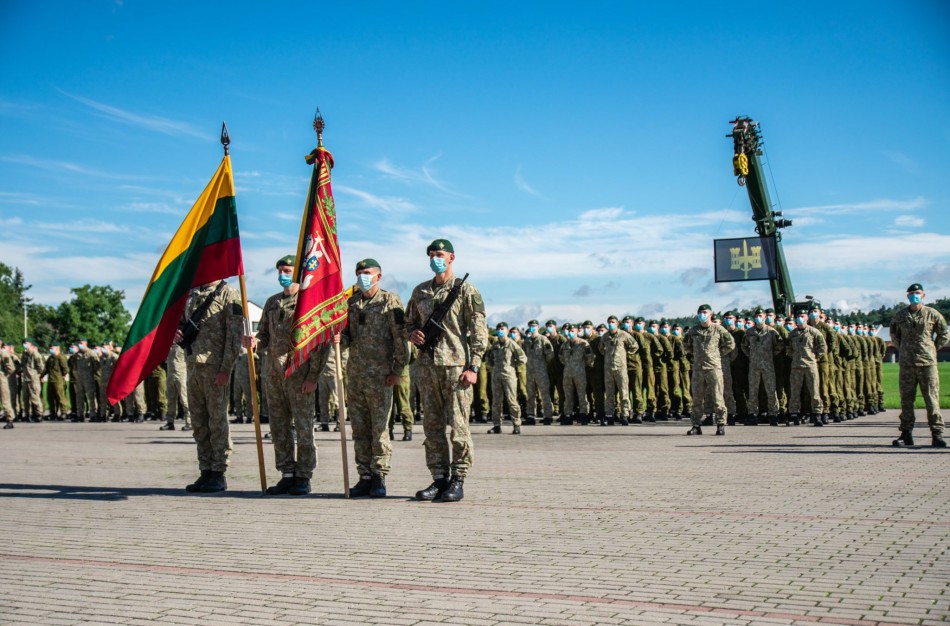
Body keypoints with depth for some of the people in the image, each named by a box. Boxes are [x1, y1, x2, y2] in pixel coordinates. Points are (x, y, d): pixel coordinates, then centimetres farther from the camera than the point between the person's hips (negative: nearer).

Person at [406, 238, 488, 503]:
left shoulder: (466, 290, 0)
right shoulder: (420, 292, 16)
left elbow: (479, 331, -4)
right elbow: (410, 321, 27)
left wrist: (473, 367, -11)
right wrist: (413, 334, 2)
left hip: (456, 366, -5)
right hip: (427, 365, 6)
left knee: (457, 426, -5)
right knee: (432, 425, 6)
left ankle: (458, 480, 2)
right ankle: (439, 478, 13)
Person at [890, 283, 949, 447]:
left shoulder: (932, 314, 3)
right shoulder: (900, 316, 8)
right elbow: (894, 334, 23)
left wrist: (933, 349, 6)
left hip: (927, 362, -2)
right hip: (906, 364, 2)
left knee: (932, 399, -4)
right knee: (906, 400, 4)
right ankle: (906, 434, 11)